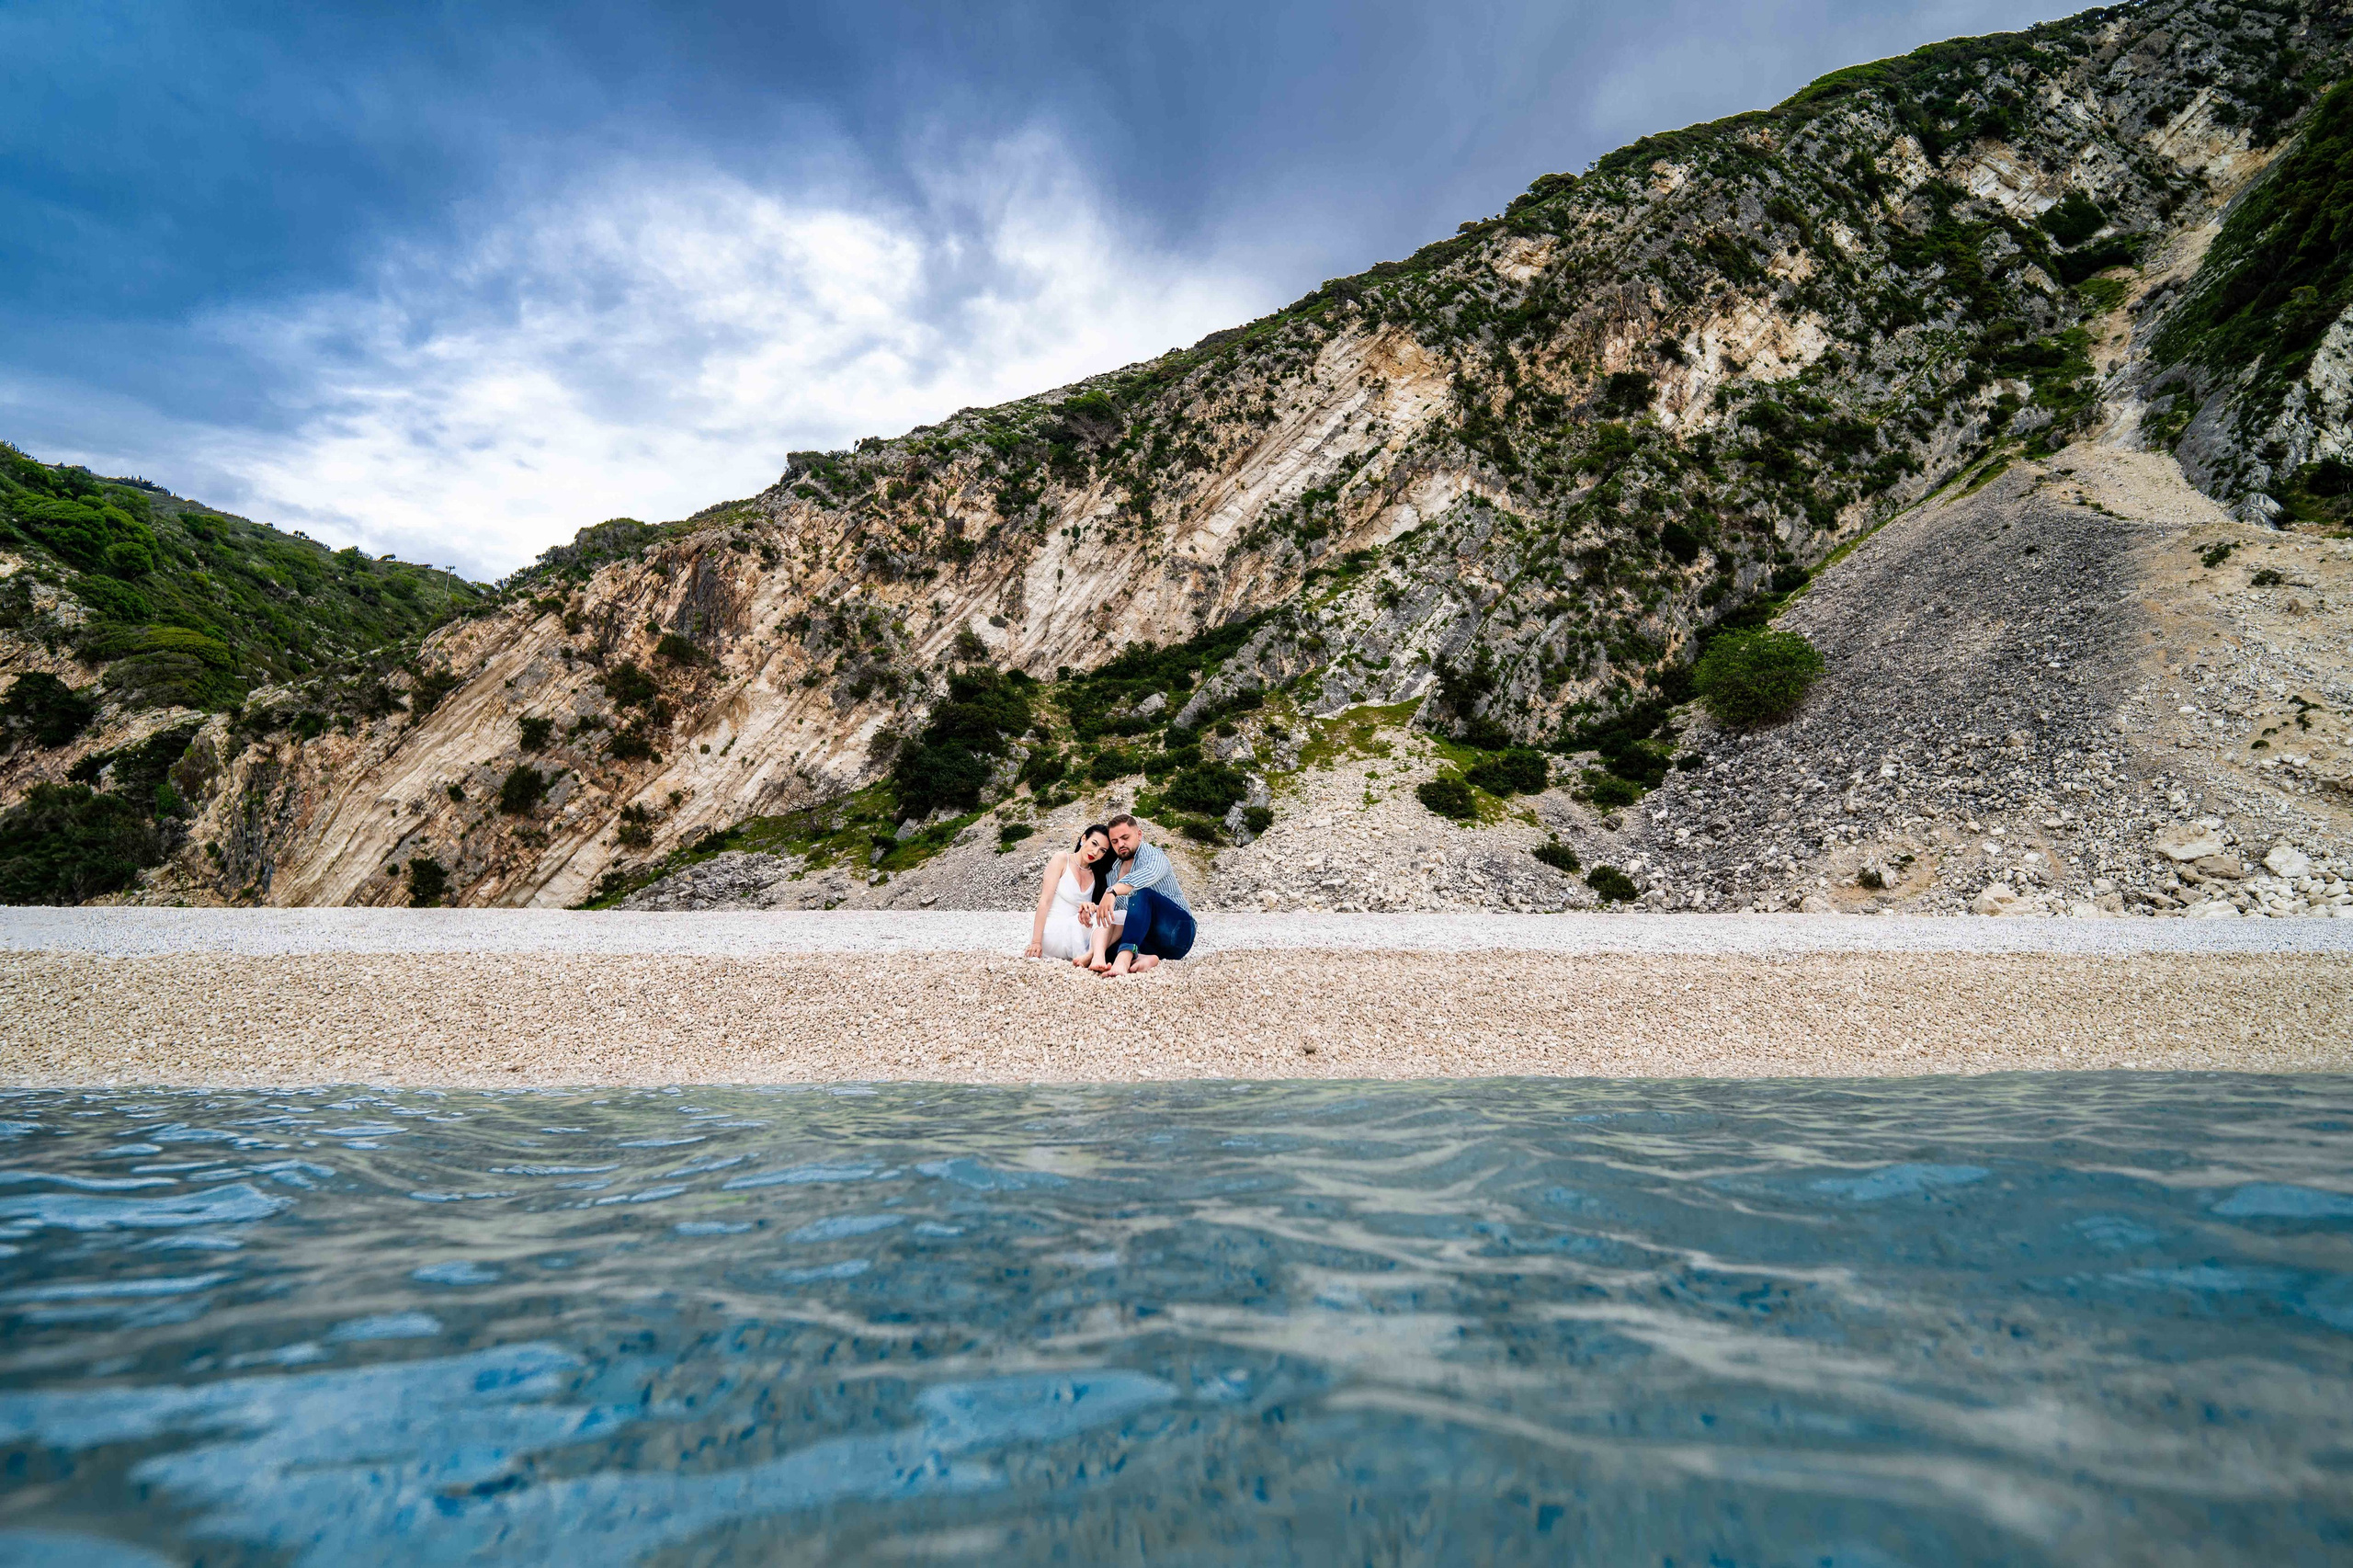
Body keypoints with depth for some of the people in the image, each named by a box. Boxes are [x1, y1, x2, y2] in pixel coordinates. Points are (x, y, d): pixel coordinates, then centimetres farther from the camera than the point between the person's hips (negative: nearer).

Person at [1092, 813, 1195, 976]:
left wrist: (1112, 891, -45)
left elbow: (1149, 874, -29)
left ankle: (1124, 957, -54)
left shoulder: (1152, 856, -4)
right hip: (1149, 941, 6)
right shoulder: (1113, 872, 17)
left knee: (1142, 894, -34)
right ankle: (1143, 958, -37)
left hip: (1178, 932, -6)